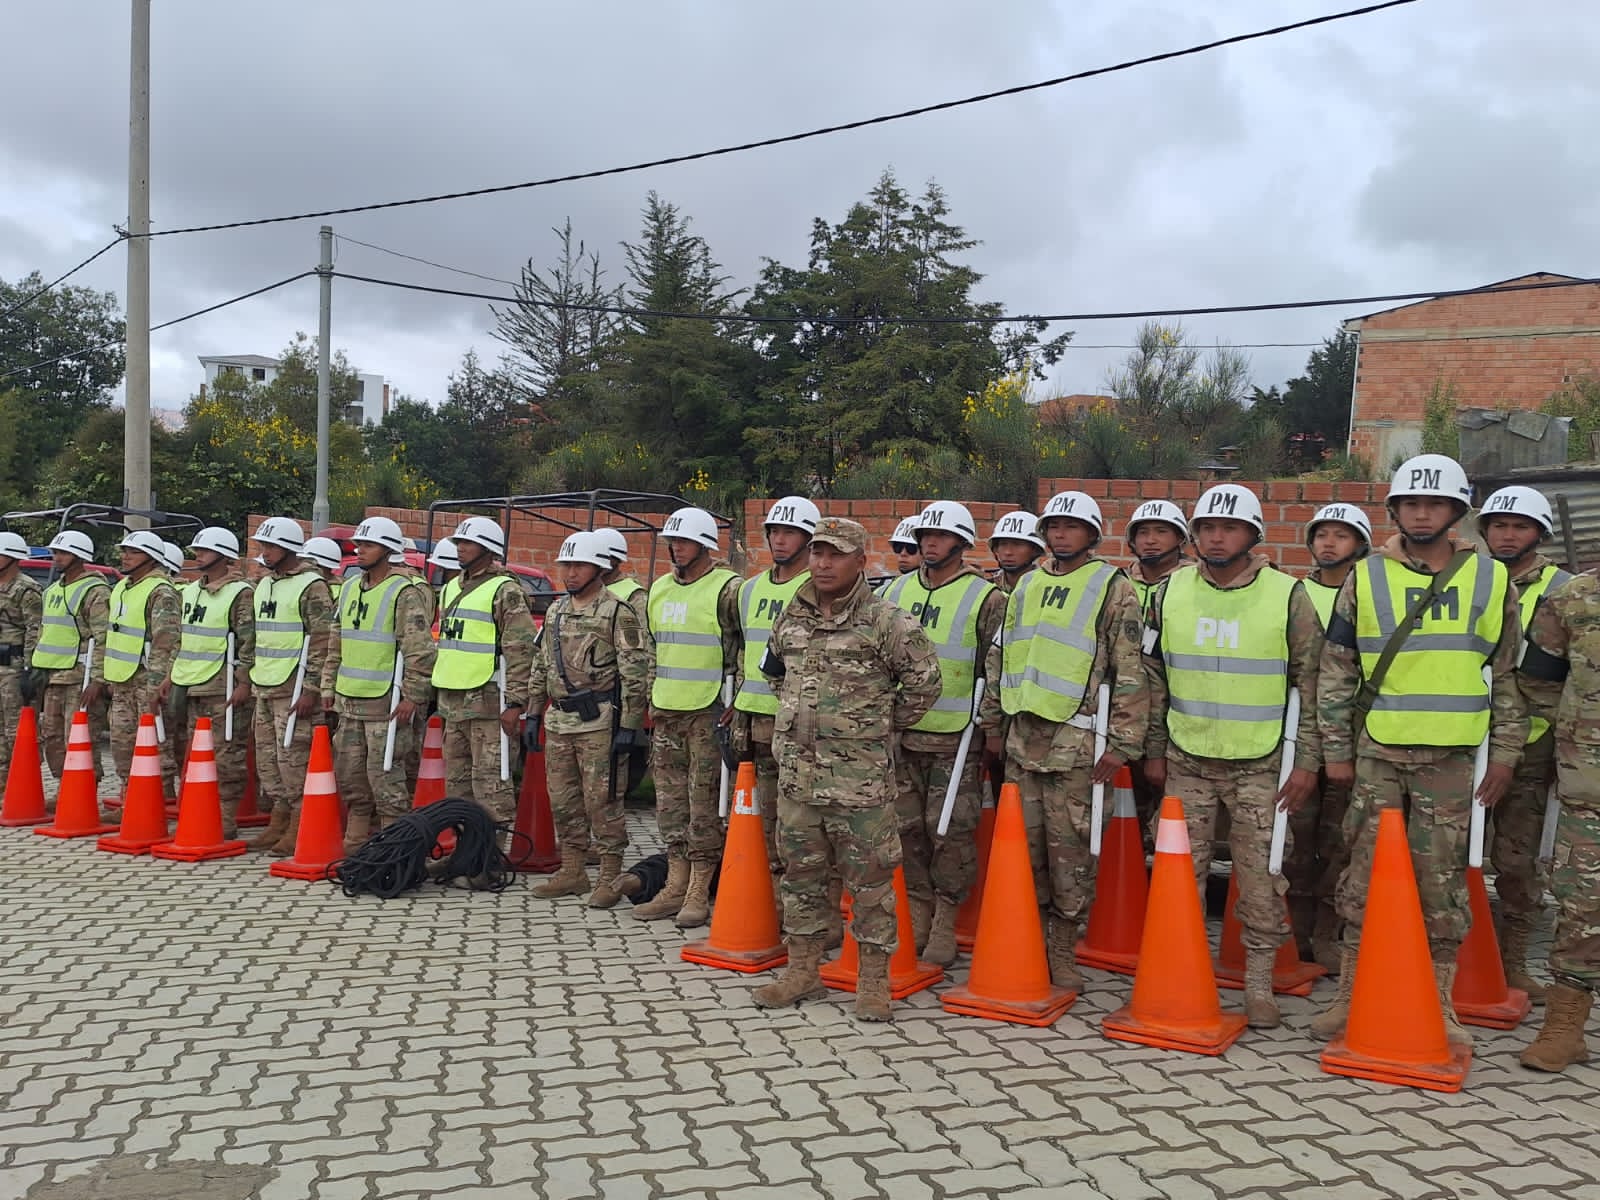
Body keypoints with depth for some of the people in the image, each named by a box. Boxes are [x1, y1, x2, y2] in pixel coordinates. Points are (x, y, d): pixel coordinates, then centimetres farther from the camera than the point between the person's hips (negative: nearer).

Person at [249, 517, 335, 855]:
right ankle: (277, 824, 22)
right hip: (264, 687, 9)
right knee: (267, 758, 12)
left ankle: (297, 831, -1)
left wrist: (311, 689, -18)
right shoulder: (263, 585, 17)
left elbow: (323, 642, -15)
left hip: (293, 689, -9)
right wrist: (252, 680, 20)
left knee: (293, 758, -7)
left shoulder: (311, 586, -10)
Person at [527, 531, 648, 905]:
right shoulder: (556, 611, 15)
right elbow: (540, 666, 22)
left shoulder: (618, 612, -7)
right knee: (563, 800, 12)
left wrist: (628, 725, -15)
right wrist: (533, 713, 17)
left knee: (601, 800, -4)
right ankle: (572, 872, 23)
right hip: (559, 721, 7)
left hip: (598, 722, -7)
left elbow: (634, 673, -11)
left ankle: (610, 878, 5)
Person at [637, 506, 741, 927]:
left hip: (708, 713, -7)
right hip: (666, 712, 7)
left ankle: (699, 892, 5)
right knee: (670, 801, 11)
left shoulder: (727, 589, -8)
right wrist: (651, 701, 18)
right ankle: (675, 887, 20)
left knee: (704, 803, -2)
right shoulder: (659, 590, 14)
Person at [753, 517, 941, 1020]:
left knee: (869, 879, 2)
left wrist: (884, 725, 1)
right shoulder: (791, 618, 9)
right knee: (801, 873, 14)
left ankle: (873, 980, 14)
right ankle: (802, 969, 27)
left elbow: (925, 680, -4)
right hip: (797, 771, 6)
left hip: (860, 777, -5)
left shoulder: (886, 621, -8)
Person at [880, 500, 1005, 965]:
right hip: (901, 732, 5)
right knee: (908, 827, 10)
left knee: (951, 832, 0)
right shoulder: (898, 591, 11)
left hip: (956, 738, -5)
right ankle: (917, 913, 23)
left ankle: (945, 922, 12)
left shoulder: (985, 599, -4)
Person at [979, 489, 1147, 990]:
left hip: (1075, 739, -5)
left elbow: (1130, 672, -7)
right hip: (1022, 736, 5)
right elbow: (998, 658, 20)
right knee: (1024, 845, 10)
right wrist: (993, 723, 16)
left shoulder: (1112, 588, -2)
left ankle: (1062, 952, 11)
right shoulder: (1027, 585, 15)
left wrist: (1123, 742, -12)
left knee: (1070, 851, -1)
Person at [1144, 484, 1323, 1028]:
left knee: (1261, 876, 2)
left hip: (1261, 764, -2)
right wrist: (1154, 751, 9)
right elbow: (1154, 678, 10)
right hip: (1187, 760, 3)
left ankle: (1259, 983, 16)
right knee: (1182, 872, 7)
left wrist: (1307, 761, -5)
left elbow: (1311, 683, -1)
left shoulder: (1288, 596, -6)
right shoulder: (1170, 592, 2)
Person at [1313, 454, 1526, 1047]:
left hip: (1451, 758, 1)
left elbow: (1507, 677, 9)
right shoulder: (1365, 578, 2)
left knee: (1442, 883, 5)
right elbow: (1335, 673, 4)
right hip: (1377, 753, 0)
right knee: (1365, 876, 3)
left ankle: (1438, 1004, 18)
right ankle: (1351, 995, 14)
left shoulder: (1492, 581, 4)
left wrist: (1504, 755, 6)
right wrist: (1336, 751, 2)